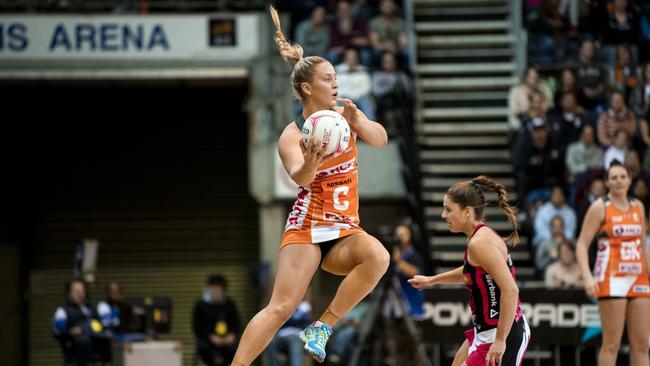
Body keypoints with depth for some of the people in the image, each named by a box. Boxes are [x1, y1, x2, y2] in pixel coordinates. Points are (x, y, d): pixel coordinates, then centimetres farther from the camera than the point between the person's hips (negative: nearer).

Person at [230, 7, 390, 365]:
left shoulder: (345, 116, 7)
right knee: (281, 308, -18)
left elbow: (380, 139, -7)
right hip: (306, 228, -4)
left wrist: (357, 121, -26)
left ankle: (322, 327, -18)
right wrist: (310, 163, -46)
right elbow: (299, 178, -23)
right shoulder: (292, 135, -7)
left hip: (345, 231, 4)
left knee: (378, 256, -29)